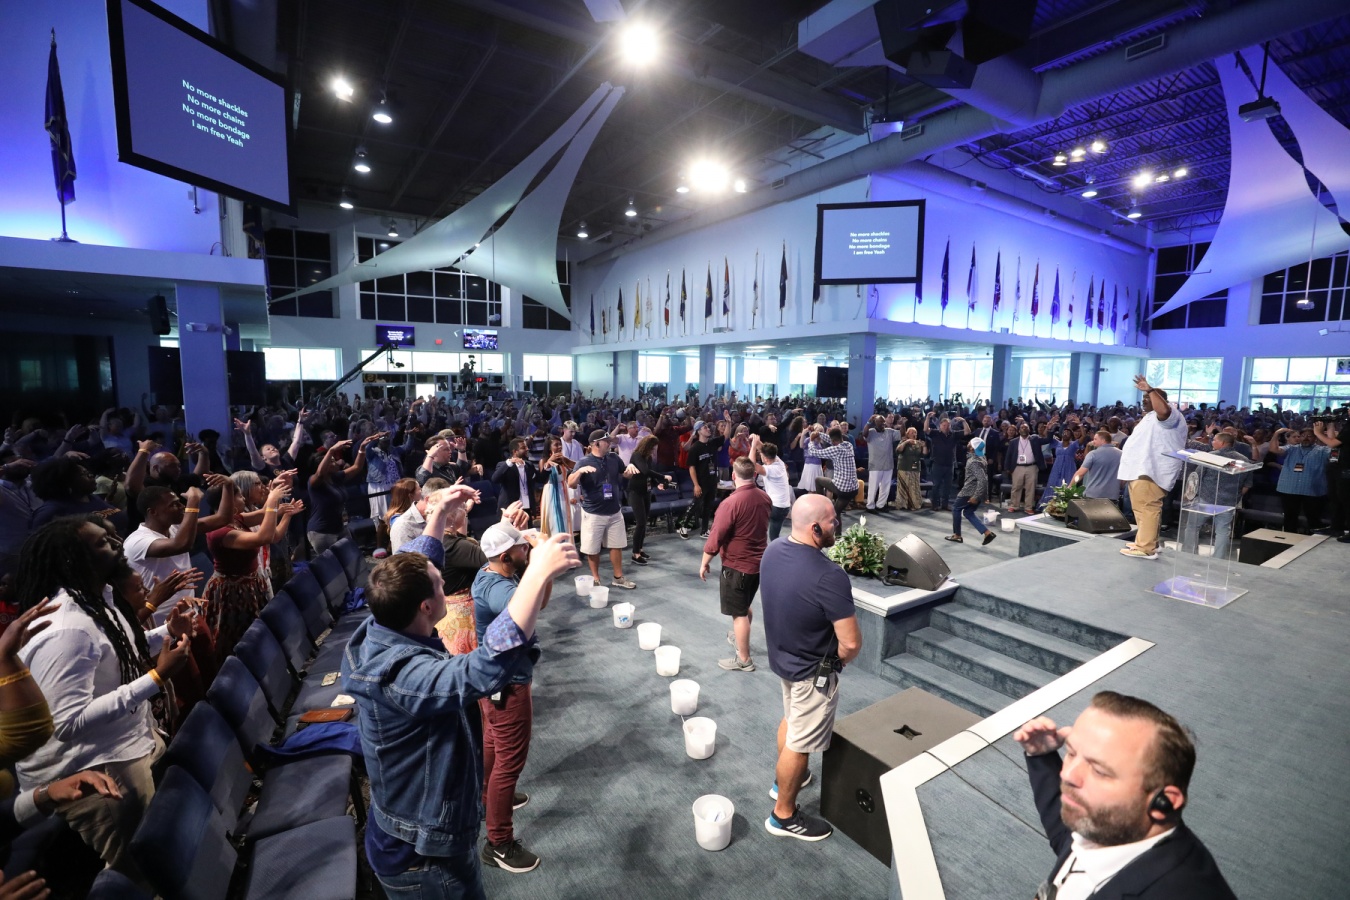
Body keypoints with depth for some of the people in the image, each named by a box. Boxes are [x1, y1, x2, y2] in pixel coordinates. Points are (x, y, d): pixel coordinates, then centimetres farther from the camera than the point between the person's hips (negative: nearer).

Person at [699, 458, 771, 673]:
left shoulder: (731, 503, -25)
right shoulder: (765, 498, -3)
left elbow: (715, 538, -20)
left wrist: (704, 563, -6)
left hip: (736, 566, -7)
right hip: (758, 562, 8)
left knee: (739, 613, 6)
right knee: (745, 606, 27)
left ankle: (743, 660, 17)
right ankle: (739, 637, 47)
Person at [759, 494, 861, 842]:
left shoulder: (773, 550, -9)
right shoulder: (828, 576, -34)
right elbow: (851, 643, -28)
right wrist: (839, 661, -8)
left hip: (782, 657, 8)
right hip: (812, 671, -8)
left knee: (791, 719, 30)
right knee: (799, 743, 13)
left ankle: (784, 778, 53)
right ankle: (783, 815, 33)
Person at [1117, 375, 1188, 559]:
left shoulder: (1169, 414, -8)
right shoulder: (1151, 417, 24)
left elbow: (1162, 410, -34)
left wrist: (1150, 389, -28)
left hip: (1150, 472, -11)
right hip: (1141, 469, 11)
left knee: (1147, 508, -12)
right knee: (1142, 509, 15)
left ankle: (1146, 548, -13)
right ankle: (1144, 541, 23)